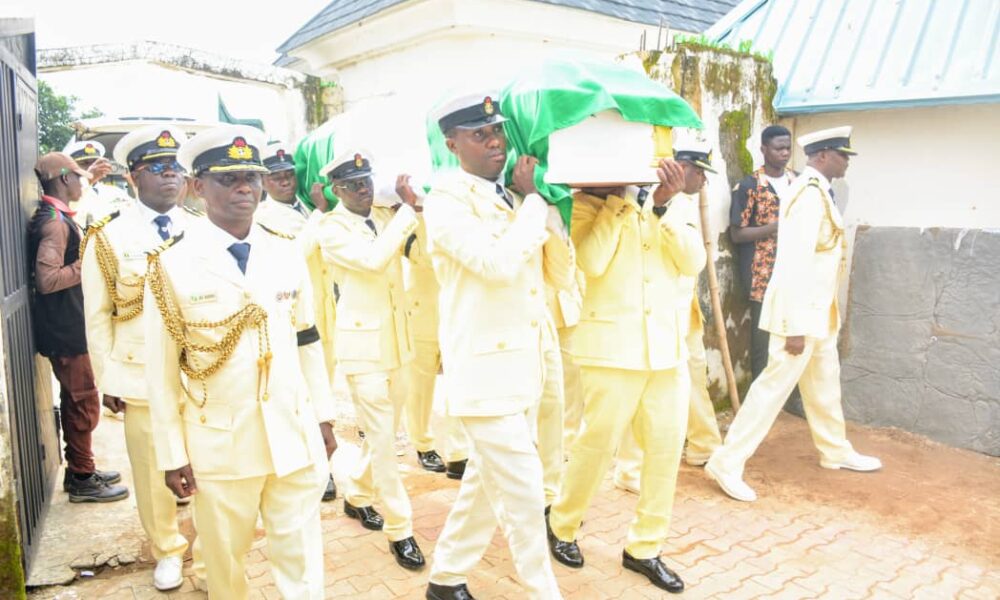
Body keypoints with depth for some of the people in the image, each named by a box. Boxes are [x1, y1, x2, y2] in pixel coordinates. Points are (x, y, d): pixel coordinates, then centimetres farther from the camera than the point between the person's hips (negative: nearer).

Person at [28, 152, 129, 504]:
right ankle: (82, 480, 10)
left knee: (75, 401, 18)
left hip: (69, 326, 10)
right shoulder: (54, 223, -19)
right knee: (84, 403, -1)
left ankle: (80, 470, 30)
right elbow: (47, 279, -26)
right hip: (66, 330, -10)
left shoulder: (56, 218, 11)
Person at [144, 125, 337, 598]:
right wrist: (172, 454, -3)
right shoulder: (171, 263, -8)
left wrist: (324, 417, 9)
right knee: (224, 560, 17)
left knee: (302, 556, 11)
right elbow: (161, 368, -5)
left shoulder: (288, 253, 3)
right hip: (219, 444, -2)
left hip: (295, 436, 2)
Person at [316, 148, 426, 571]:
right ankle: (400, 530, 7)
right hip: (363, 345, -7)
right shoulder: (331, 229, -9)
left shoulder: (386, 217, 9)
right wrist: (406, 211, -20)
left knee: (386, 433, 17)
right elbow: (373, 259, -26)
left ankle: (357, 496, 39)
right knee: (381, 440, -4)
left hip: (396, 341, 7)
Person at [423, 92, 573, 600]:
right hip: (486, 367, -8)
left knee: (486, 482, 18)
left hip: (528, 363, 8)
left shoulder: (516, 199, 13)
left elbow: (562, 275, 10)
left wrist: (547, 207, -3)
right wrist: (533, 201, -12)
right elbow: (498, 262, -26)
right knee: (523, 495, -3)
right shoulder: (446, 203, -9)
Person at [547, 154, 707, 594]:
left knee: (666, 448, 8)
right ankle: (562, 525, 30)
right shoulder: (591, 200, -2)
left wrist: (665, 204, -14)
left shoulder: (679, 203, 10)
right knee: (597, 445, 4)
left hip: (667, 347, 5)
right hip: (612, 346, -4)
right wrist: (614, 197, -14)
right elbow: (592, 262, -17)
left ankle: (643, 547, 25)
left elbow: (693, 262, -4)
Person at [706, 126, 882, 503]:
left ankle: (835, 451, 39)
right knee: (775, 385, -6)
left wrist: (813, 316, 18)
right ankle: (727, 463, 0)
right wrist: (795, 325, -25)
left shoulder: (817, 191, 13)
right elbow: (796, 264, -24)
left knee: (824, 384, 21)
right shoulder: (810, 193, -18)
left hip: (818, 311, 10)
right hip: (800, 312, -10)